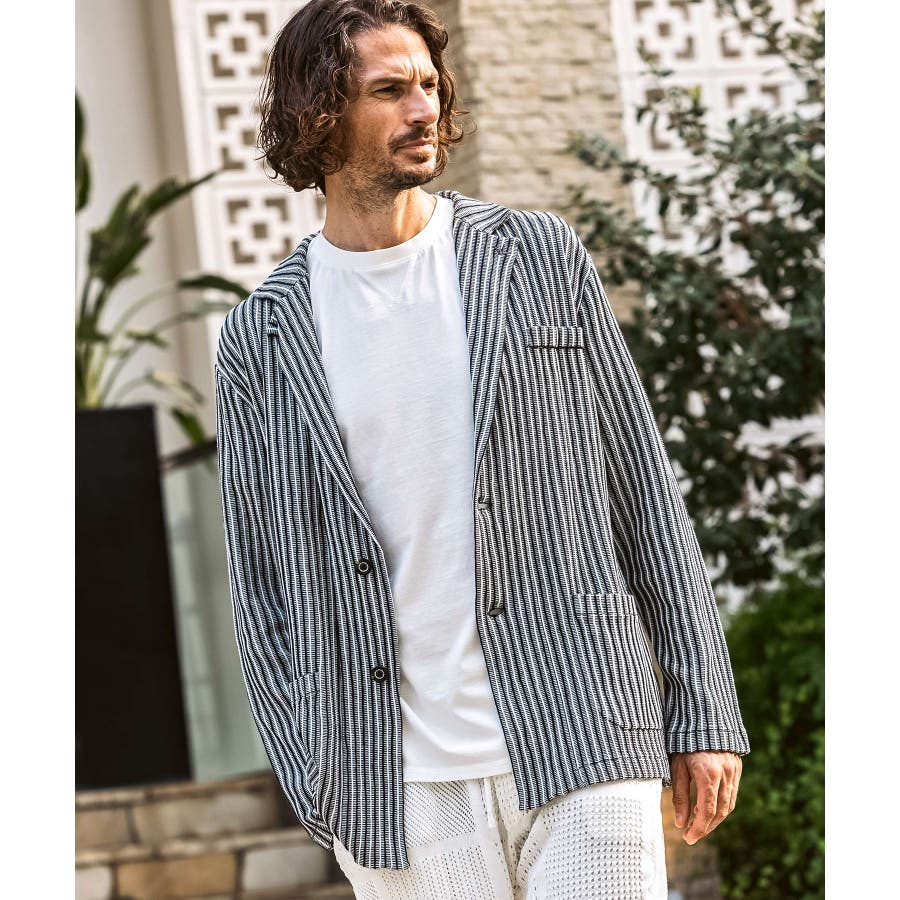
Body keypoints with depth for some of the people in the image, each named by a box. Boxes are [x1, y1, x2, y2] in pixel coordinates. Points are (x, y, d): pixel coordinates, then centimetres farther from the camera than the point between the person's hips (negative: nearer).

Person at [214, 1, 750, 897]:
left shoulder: (539, 256, 6)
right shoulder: (260, 340, 6)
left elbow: (642, 485, 7)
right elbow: (262, 588, 9)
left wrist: (704, 714, 4)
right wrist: (319, 790, 1)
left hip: (579, 751, 0)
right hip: (399, 793, 1)